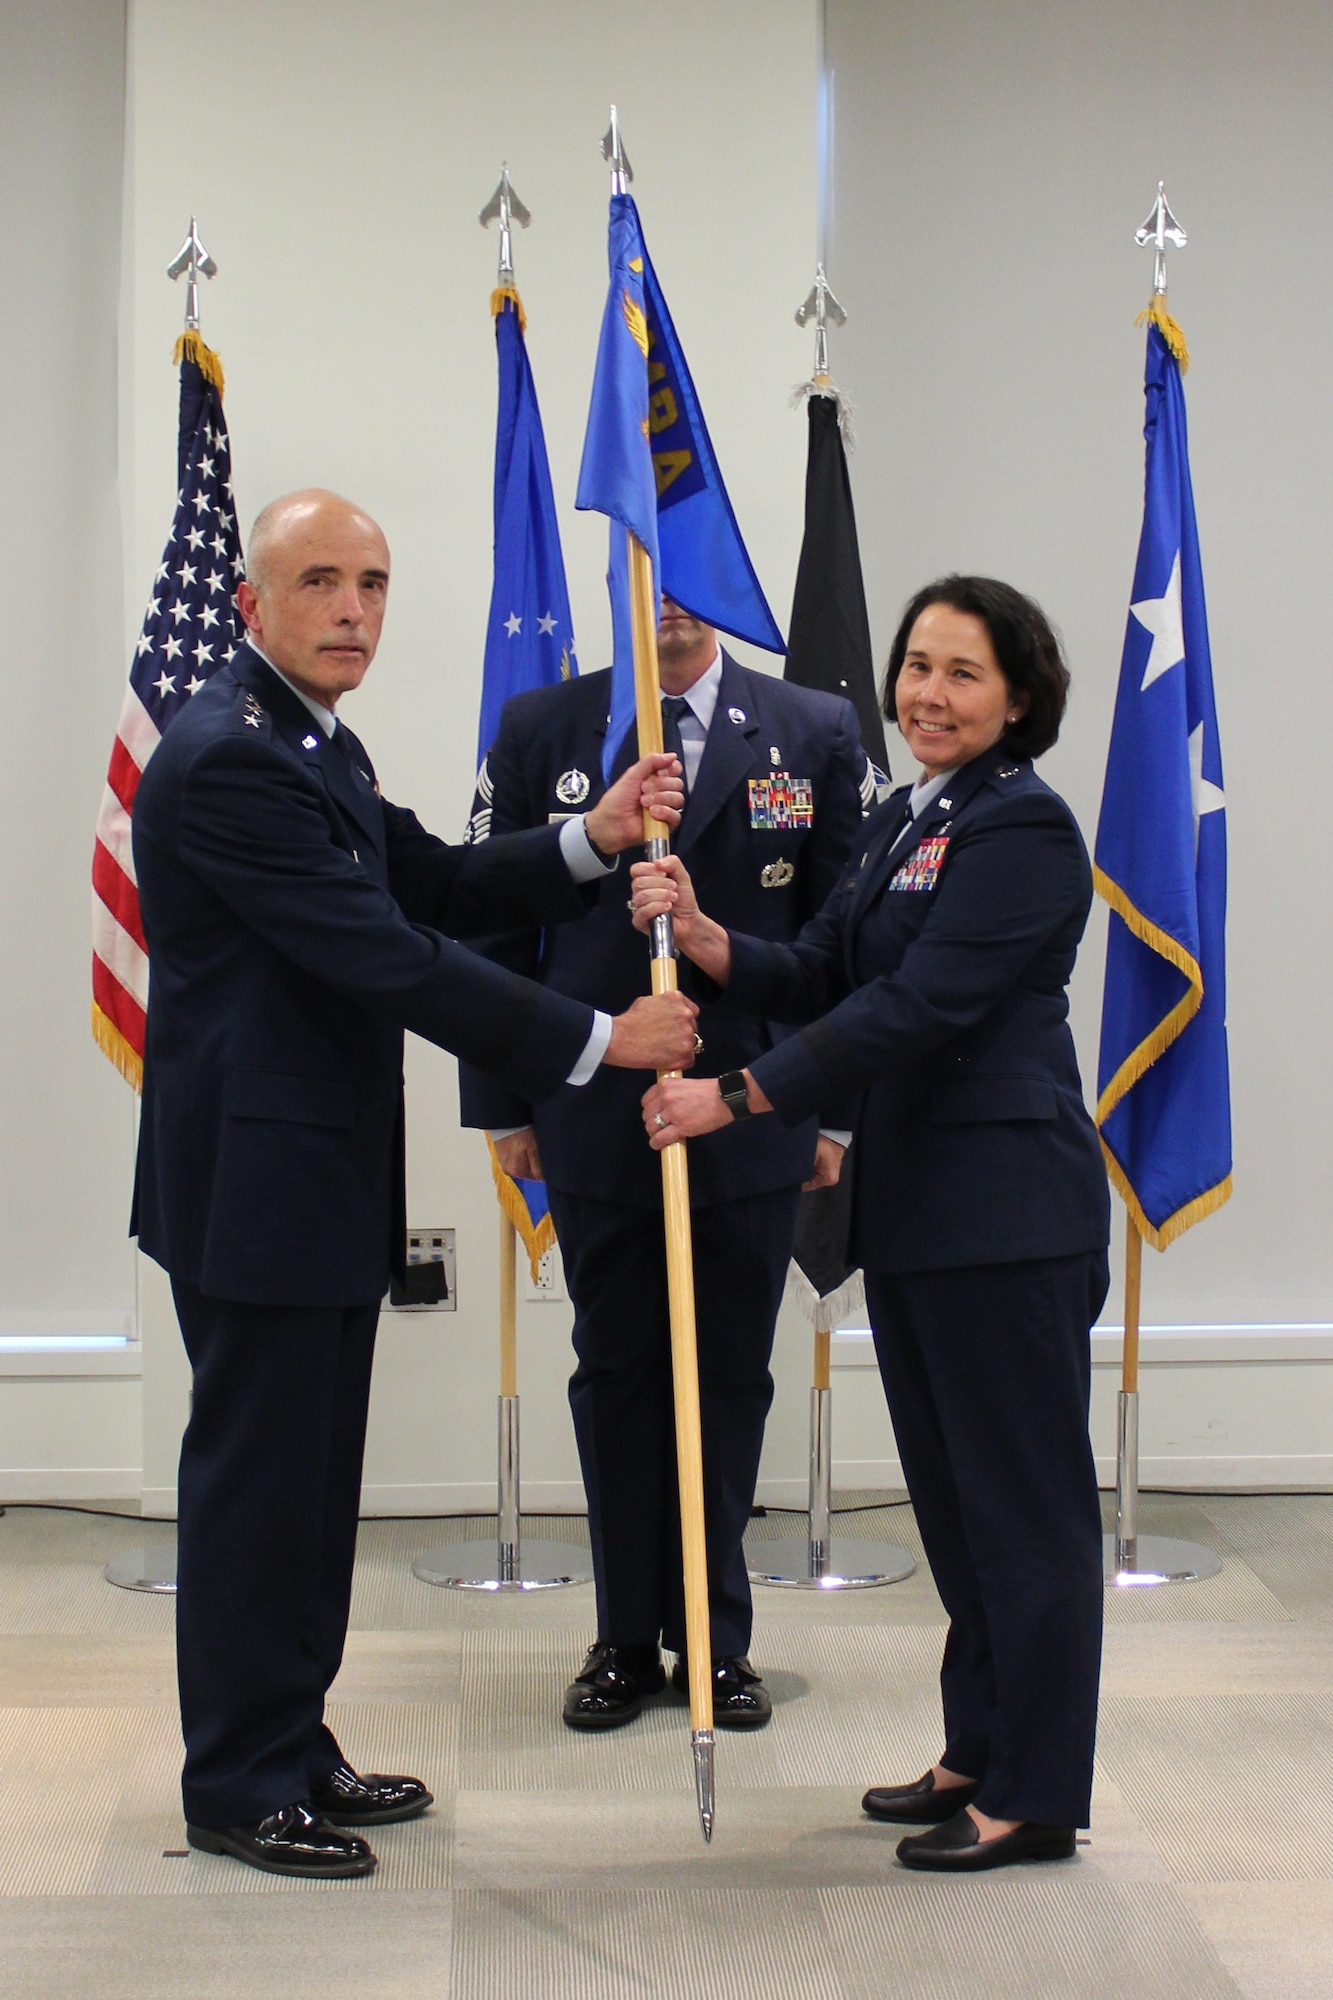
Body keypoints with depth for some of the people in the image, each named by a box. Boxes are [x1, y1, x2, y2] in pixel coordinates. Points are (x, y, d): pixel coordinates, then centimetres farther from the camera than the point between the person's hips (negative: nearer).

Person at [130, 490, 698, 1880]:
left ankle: (292, 1748, 28)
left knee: (313, 1479, 16)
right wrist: (595, 1041, -18)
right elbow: (390, 960, -23)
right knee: (255, 1478, 1)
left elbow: (437, 889, 16)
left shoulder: (319, 746, 14)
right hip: (256, 1179, -10)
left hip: (326, 1177, 10)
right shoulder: (224, 757, -20)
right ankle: (240, 1786, 14)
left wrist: (592, 841, 1)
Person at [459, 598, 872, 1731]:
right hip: (595, 1118, 0)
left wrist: (837, 1111, 1)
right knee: (616, 1376, 9)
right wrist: (504, 1106, 2)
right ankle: (627, 1639, 22)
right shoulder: (539, 731, 3)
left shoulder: (816, 734, 2)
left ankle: (716, 1640, 21)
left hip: (754, 1118, 0)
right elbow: (495, 926, 5)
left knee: (730, 1381, 8)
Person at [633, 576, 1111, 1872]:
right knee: (950, 1491, 16)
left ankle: (1035, 1792, 10)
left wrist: (740, 1097, -21)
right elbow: (820, 978, 9)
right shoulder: (902, 822, 15)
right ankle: (981, 1751, 28)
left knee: (1022, 1492, 0)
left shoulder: (1024, 828, -13)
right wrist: (701, 937, -9)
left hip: (1006, 1206, -9)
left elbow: (917, 1006, -21)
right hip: (911, 1202, 9)